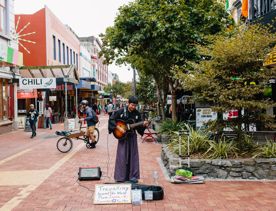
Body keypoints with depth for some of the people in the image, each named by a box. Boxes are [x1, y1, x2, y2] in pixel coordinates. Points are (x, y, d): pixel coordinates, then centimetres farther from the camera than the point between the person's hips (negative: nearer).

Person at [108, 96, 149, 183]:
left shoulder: (137, 113, 3)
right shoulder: (121, 111, -6)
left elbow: (139, 126, 8)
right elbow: (111, 119, -3)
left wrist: (143, 124, -14)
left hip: (132, 136, 3)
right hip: (122, 136, -3)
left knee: (133, 155, 3)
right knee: (122, 156, -2)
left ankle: (132, 176, 11)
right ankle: (120, 177, 5)